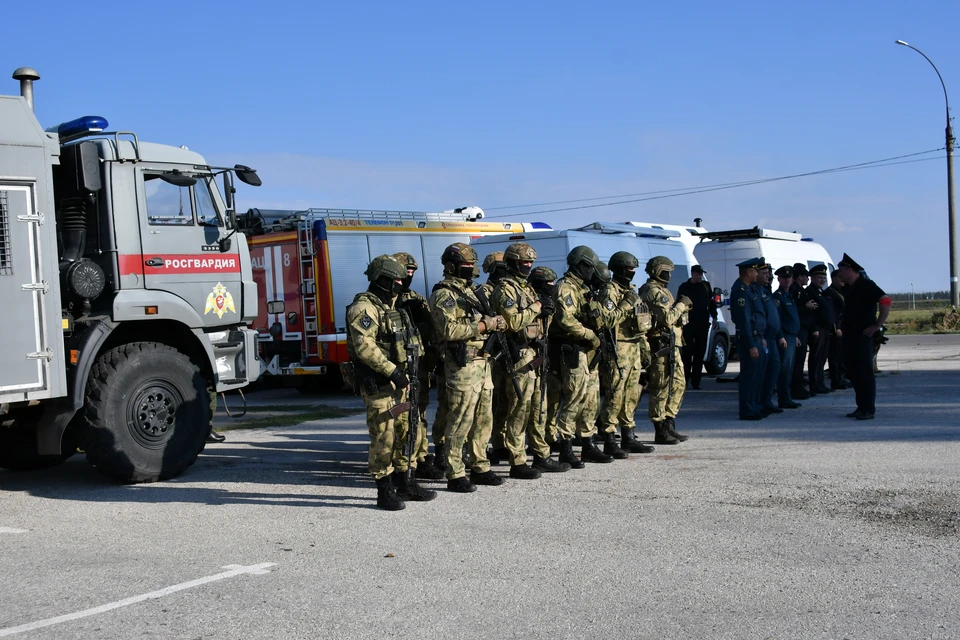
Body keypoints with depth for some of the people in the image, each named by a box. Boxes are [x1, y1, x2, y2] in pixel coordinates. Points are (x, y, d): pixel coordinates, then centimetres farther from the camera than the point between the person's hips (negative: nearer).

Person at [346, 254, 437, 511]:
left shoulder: (390, 307, 18)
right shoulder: (364, 308, -13)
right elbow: (365, 347, -24)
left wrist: (405, 373, 16)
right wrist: (392, 371, -26)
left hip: (398, 381, 9)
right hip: (378, 385, -9)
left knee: (405, 432, 14)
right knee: (383, 438, -5)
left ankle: (405, 484, 24)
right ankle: (385, 492, 3)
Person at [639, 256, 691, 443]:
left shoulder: (659, 290, 21)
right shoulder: (655, 292, -13)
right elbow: (667, 318, -21)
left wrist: (682, 306, 10)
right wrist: (681, 304, -10)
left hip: (671, 346, 11)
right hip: (662, 345, -11)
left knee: (678, 384, 15)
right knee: (661, 388, -5)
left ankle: (669, 427, 21)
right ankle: (661, 432, 0)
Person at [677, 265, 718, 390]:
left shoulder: (706, 286, 12)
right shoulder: (684, 287, 4)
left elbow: (712, 302, 13)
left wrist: (714, 318, 5)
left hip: (703, 324, 3)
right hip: (689, 324, -3)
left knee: (700, 352, 4)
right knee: (687, 351, -9)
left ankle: (695, 381, 8)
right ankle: (684, 379, -1)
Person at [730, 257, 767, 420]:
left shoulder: (749, 289, 16)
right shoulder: (740, 291, -17)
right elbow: (744, 321, -21)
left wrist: (761, 338, 18)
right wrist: (751, 345, -23)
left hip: (757, 338, 10)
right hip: (748, 339, -10)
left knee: (758, 373, 16)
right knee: (750, 375, -6)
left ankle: (755, 407, 26)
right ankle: (748, 411, 0)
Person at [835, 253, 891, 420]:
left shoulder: (866, 285, -11)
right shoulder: (849, 287, 16)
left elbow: (885, 301, -20)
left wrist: (877, 325, -18)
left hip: (863, 336, -9)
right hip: (850, 336, 9)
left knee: (864, 372, -7)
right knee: (854, 372, 10)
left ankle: (869, 409, -4)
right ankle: (861, 407, 17)